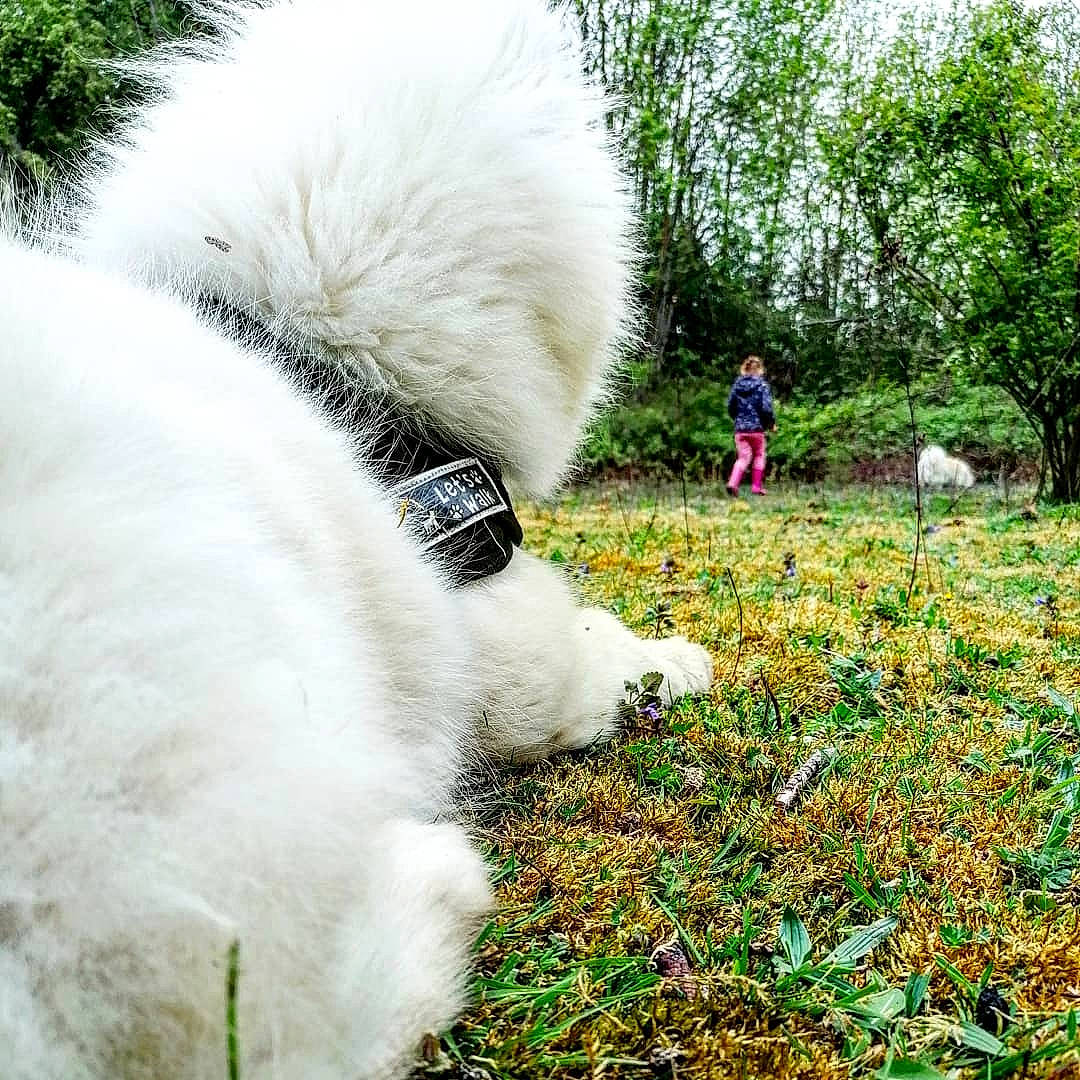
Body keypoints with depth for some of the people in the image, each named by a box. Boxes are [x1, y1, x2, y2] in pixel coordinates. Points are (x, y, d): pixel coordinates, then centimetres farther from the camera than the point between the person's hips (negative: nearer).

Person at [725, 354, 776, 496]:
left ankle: (732, 483, -14)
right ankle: (756, 487, 18)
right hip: (757, 428, -3)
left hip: (740, 428, 4)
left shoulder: (737, 384, 5)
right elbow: (766, 408, -14)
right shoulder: (762, 385, -8)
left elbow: (730, 406, 9)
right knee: (759, 456, 14)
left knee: (743, 457, 7)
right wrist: (772, 423, 1)